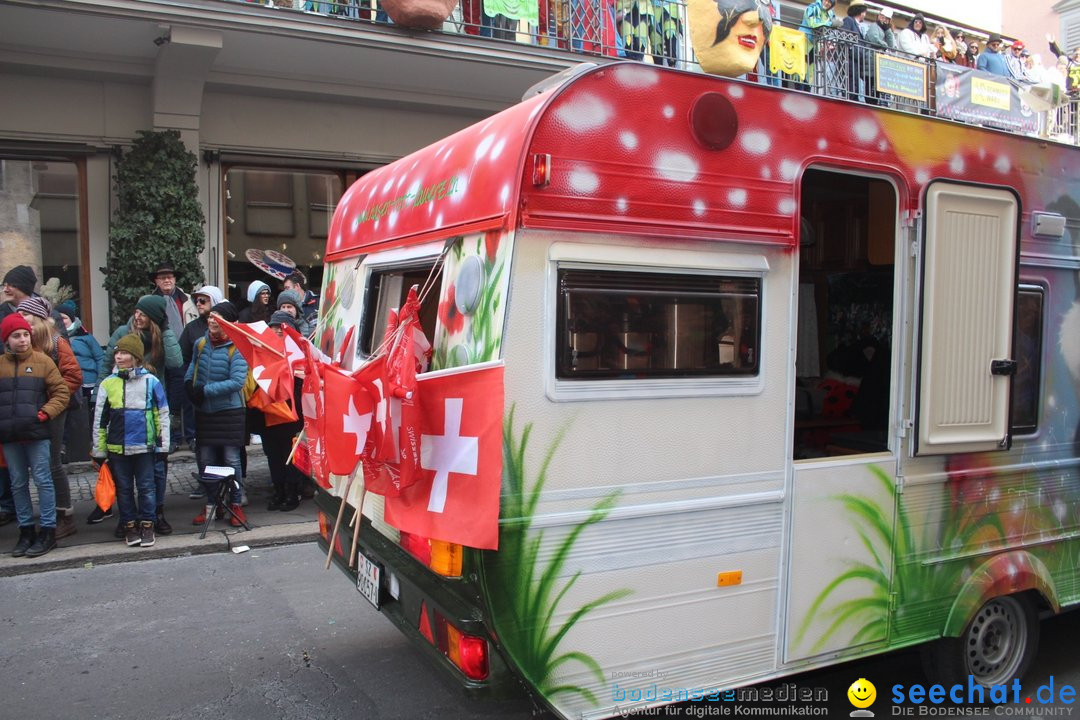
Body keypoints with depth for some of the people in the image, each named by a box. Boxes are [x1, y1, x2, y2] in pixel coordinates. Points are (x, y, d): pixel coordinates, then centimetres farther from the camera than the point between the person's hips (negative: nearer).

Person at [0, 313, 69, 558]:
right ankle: (26, 530, 20)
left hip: (36, 433, -3)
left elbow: (61, 392, 0)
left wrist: (44, 413, -10)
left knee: (43, 481, -1)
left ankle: (48, 531, 7)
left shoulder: (42, 361, 1)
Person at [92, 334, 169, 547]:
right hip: (117, 447, 2)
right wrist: (99, 451, 7)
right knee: (124, 488, 10)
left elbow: (162, 414, 1)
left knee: (146, 487, 5)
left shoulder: (151, 382, -3)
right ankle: (130, 526, 22)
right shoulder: (108, 384, 3)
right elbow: (99, 420, 7)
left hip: (144, 446, -2)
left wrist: (163, 445, -2)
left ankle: (147, 525, 16)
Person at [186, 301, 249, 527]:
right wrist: (188, 383, 3)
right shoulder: (200, 343, 4)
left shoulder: (237, 348, -13)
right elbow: (193, 366, 24)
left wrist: (205, 390, -20)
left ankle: (235, 505, 14)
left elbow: (237, 382, -21)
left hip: (230, 412, -5)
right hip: (204, 412, 5)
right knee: (205, 460, 8)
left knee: (231, 460, 1)